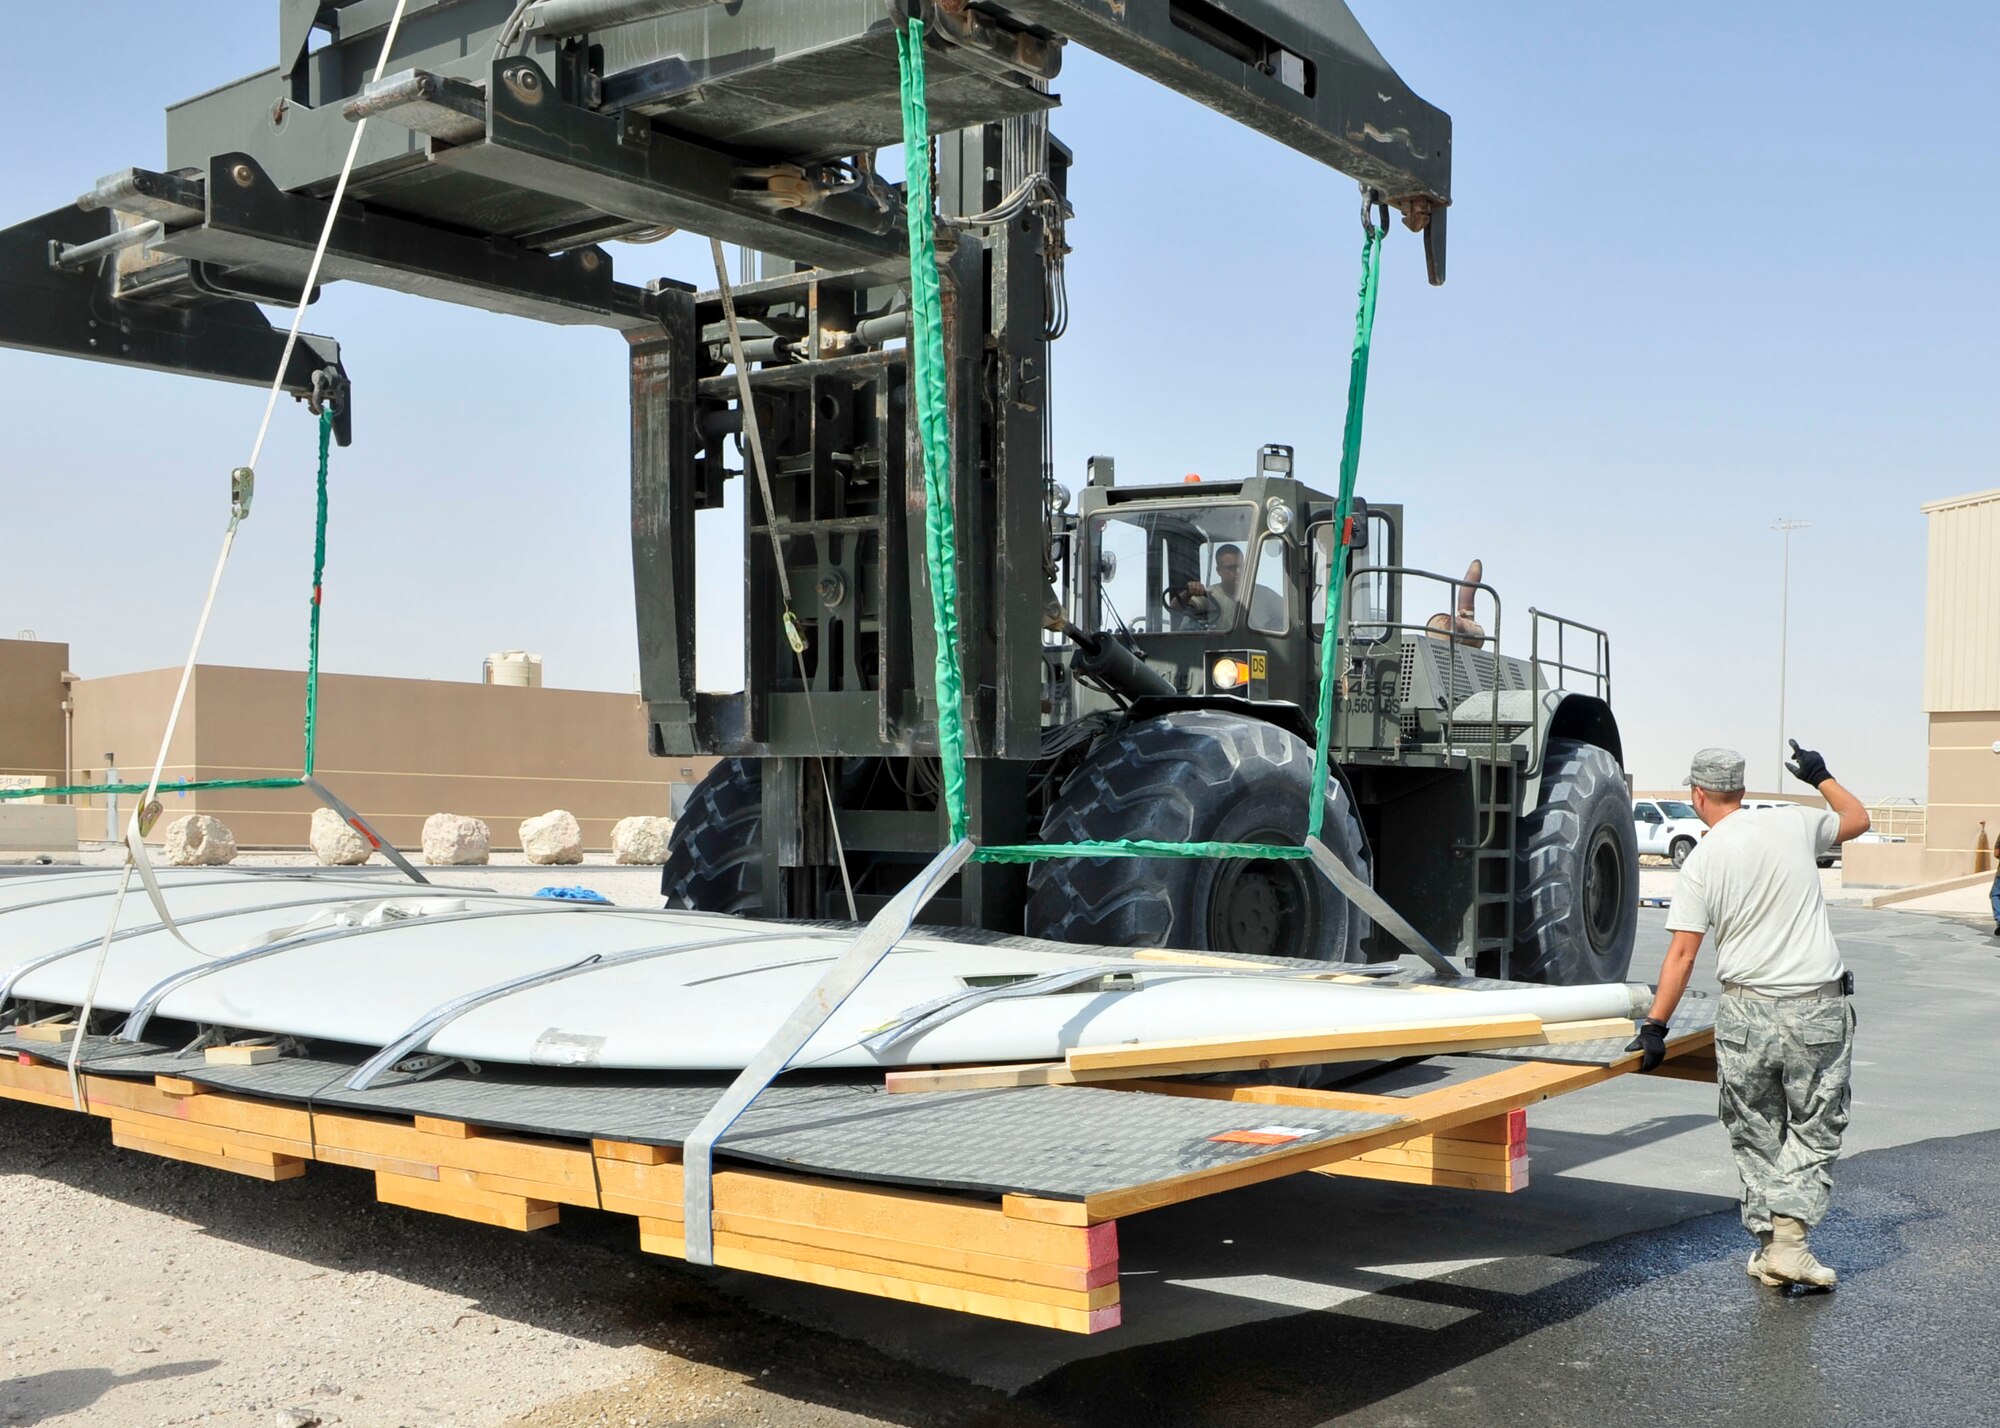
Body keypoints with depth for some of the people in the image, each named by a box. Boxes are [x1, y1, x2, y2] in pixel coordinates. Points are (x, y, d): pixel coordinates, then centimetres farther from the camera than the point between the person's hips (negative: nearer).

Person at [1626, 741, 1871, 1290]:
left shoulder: (1701, 860, -5)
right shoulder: (1794, 823, 0)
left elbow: (1681, 954, -8)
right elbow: (1858, 819, 22)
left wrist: (1655, 1026, -4)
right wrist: (1820, 776, 36)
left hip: (1747, 1009, -1)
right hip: (1819, 1006, 1)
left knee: (1756, 1136, 13)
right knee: (1814, 1129, 10)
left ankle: (1770, 1246, 16)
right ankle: (1789, 1239, -3)